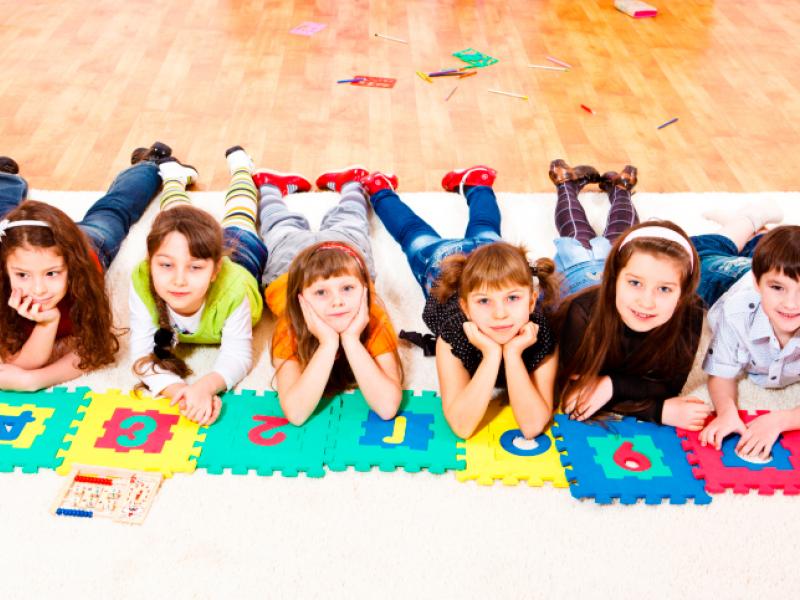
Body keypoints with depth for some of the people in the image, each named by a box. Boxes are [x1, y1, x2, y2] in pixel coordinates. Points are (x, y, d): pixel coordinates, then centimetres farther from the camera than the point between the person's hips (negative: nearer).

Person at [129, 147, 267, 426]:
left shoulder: (232, 289, -53)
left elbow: (238, 354, -43)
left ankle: (240, 165, 62)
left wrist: (206, 385, -66)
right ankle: (174, 175, 64)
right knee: (174, 219, 36)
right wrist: (180, 390, -64)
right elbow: (143, 354, -42)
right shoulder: (141, 282, -48)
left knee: (237, 224, 35)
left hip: (240, 253, 0)